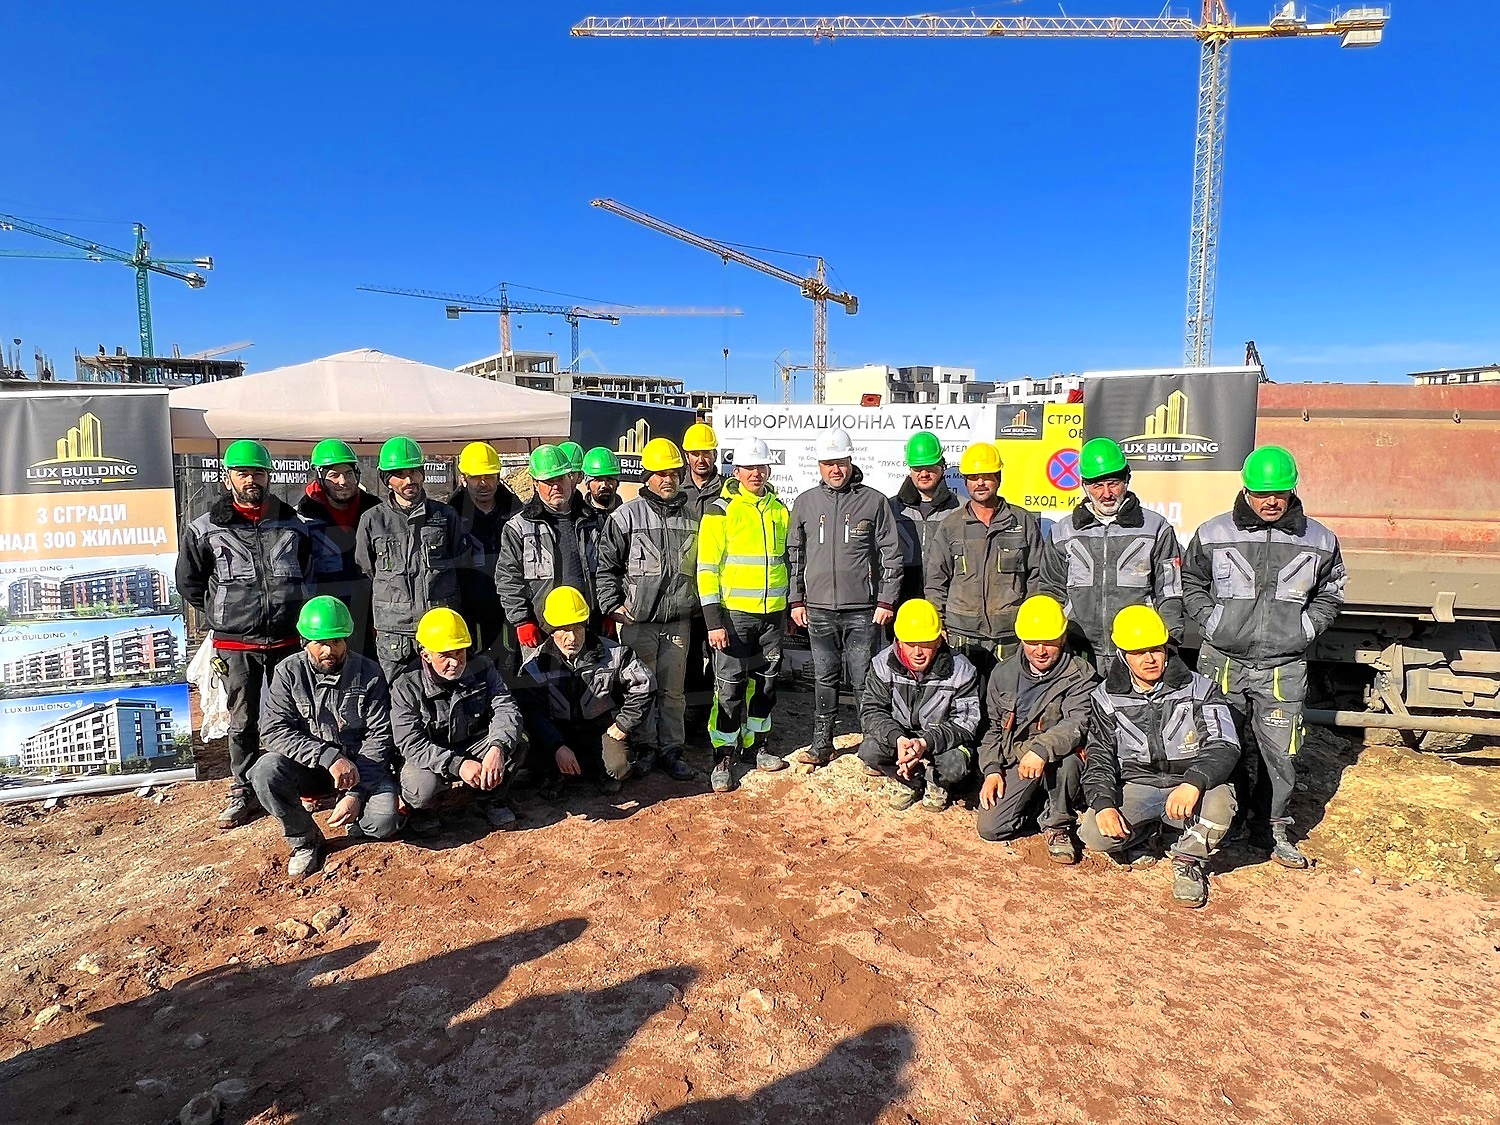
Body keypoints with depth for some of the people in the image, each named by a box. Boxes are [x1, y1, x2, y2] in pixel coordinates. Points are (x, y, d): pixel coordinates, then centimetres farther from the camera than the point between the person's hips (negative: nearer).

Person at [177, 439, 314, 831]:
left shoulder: (293, 526, 6)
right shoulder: (205, 530, -1)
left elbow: (309, 575, 18)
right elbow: (189, 583, 9)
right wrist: (224, 614, 8)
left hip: (287, 640, 2)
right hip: (236, 644, -1)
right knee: (243, 721, 8)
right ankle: (243, 792, 20)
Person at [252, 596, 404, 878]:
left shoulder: (369, 673, -10)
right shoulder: (289, 672, -8)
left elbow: (379, 737, -11)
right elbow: (275, 729, -17)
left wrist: (357, 793, -21)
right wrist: (329, 757, -31)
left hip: (360, 765, -1)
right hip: (308, 766, 2)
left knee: (384, 822, -27)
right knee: (265, 770, -30)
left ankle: (353, 821, 13)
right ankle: (305, 841, -4)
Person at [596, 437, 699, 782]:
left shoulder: (692, 517, 8)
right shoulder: (627, 515, -2)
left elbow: (701, 565, 18)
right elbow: (606, 563, 0)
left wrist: (697, 603, 14)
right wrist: (611, 605, -6)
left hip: (678, 620, 3)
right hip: (638, 620, -2)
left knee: (673, 689, 9)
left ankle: (671, 750, 20)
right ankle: (645, 747, 20)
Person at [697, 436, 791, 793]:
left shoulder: (779, 509, 9)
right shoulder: (721, 511, -7)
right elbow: (707, 568, -10)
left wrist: (790, 608, 16)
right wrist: (713, 620, -16)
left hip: (773, 614, 5)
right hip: (734, 614, -5)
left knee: (765, 682, 14)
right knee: (730, 687, -3)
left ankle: (756, 745, 29)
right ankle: (723, 757, 7)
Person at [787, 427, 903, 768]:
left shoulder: (874, 501, 1)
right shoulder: (805, 502, 8)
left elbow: (891, 554, 2)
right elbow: (794, 554, 13)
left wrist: (886, 601, -3)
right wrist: (796, 600, 9)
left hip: (863, 611, -2)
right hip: (819, 610, 3)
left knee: (864, 681, 1)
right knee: (825, 679, 12)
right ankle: (822, 744, 22)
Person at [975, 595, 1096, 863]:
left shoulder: (1080, 675, -8)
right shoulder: (1004, 674, 6)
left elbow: (1078, 724, -23)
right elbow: (994, 728, 15)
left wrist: (1042, 749, -40)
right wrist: (992, 769, 1)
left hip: (1059, 763, -3)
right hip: (1015, 763, 3)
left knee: (1066, 758, -38)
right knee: (990, 828, -14)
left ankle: (1058, 824, -9)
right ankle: (1036, 803, 18)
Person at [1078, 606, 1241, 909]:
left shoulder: (1200, 689, -3)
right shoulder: (1106, 698, 1)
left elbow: (1225, 747, -13)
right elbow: (1098, 759, -1)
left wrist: (1193, 783, -33)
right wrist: (1103, 804, -21)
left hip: (1190, 785, -1)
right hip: (1135, 786, 1)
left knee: (1219, 802, -36)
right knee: (1095, 835, -25)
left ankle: (1189, 859, -3)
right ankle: (1148, 828, 12)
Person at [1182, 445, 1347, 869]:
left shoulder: (1319, 540, 4)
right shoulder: (1214, 533, -1)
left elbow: (1330, 593, 17)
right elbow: (1191, 584, 12)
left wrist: (1304, 628, 3)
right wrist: (1212, 623, 0)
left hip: (1283, 667, 1)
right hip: (1222, 661, -1)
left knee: (1280, 751, 4)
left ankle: (1273, 827, 24)